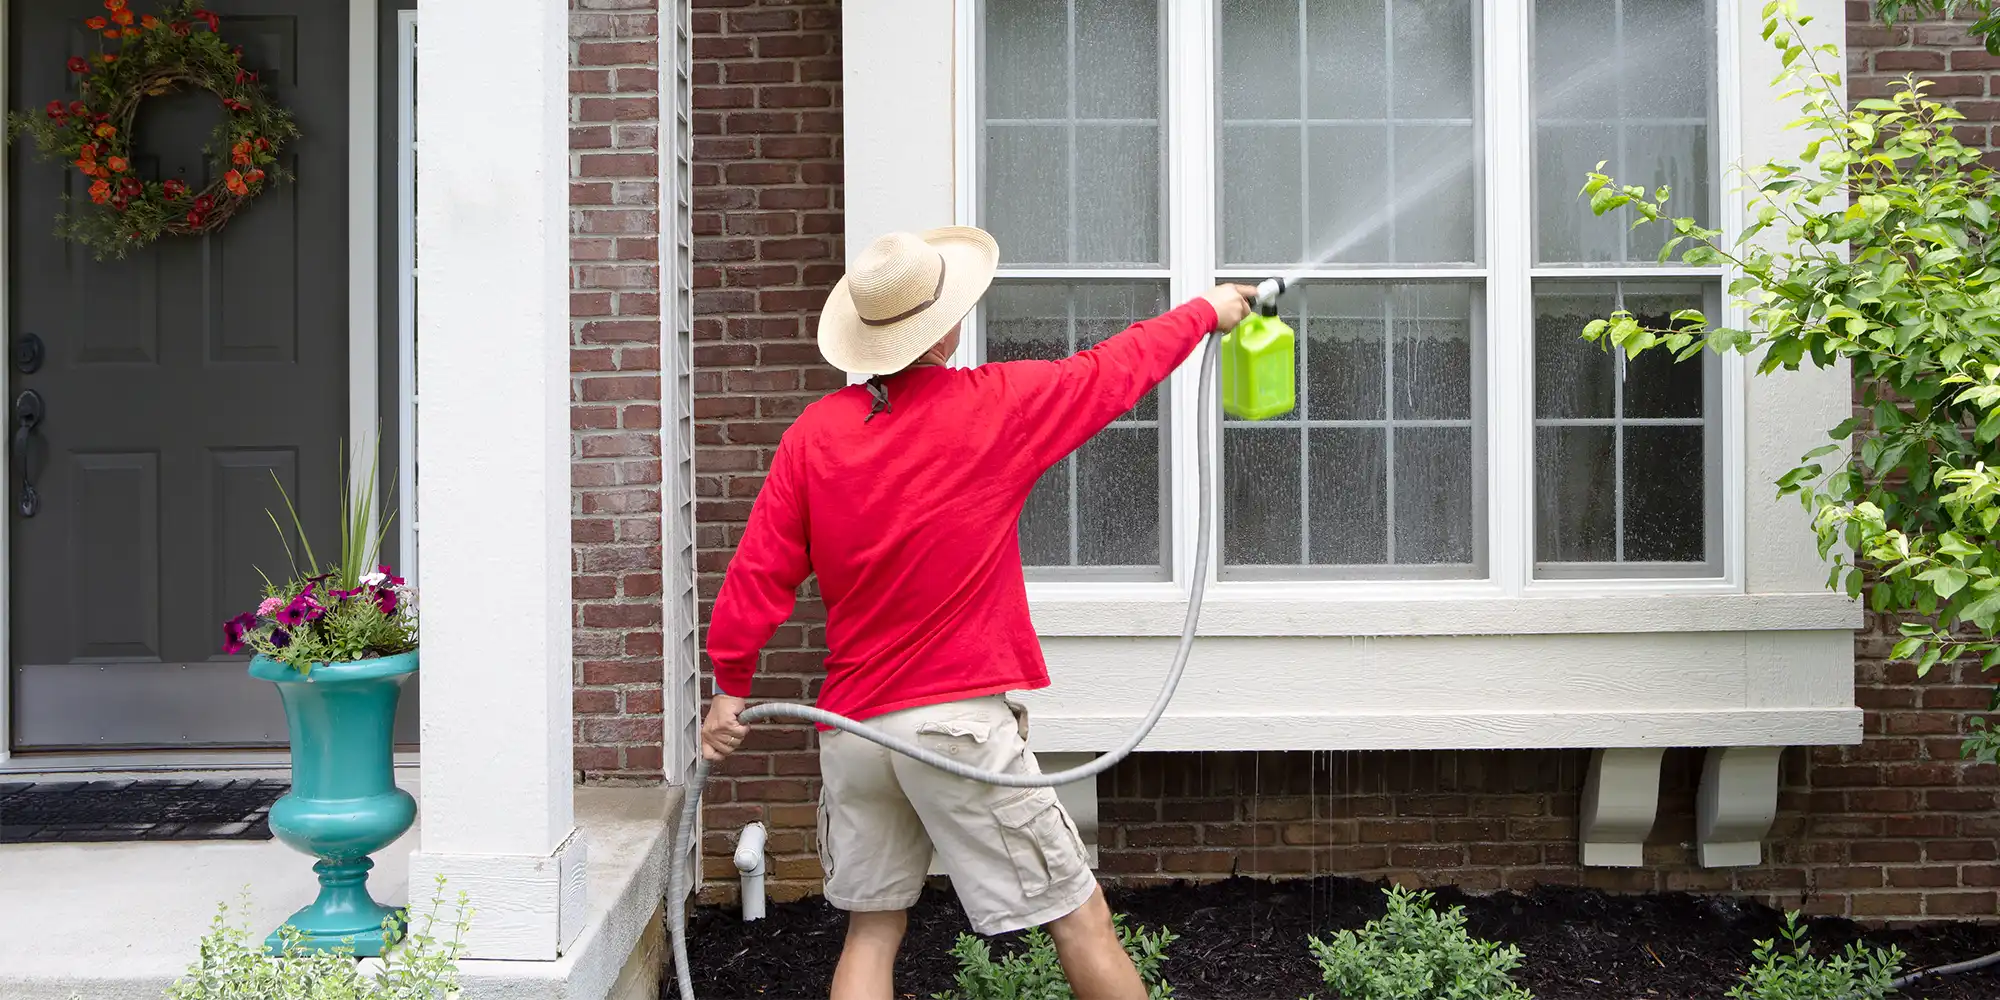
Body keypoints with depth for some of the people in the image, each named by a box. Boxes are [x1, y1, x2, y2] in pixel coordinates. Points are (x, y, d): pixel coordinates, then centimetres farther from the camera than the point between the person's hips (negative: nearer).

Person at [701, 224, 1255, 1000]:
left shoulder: (814, 432, 0)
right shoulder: (990, 407, -7)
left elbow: (759, 573, -1)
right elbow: (1115, 370, 7)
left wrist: (731, 686, 12)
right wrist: (1207, 311, 23)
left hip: (851, 726, 4)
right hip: (960, 719, -4)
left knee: (872, 929, 17)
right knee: (1081, 919, 6)